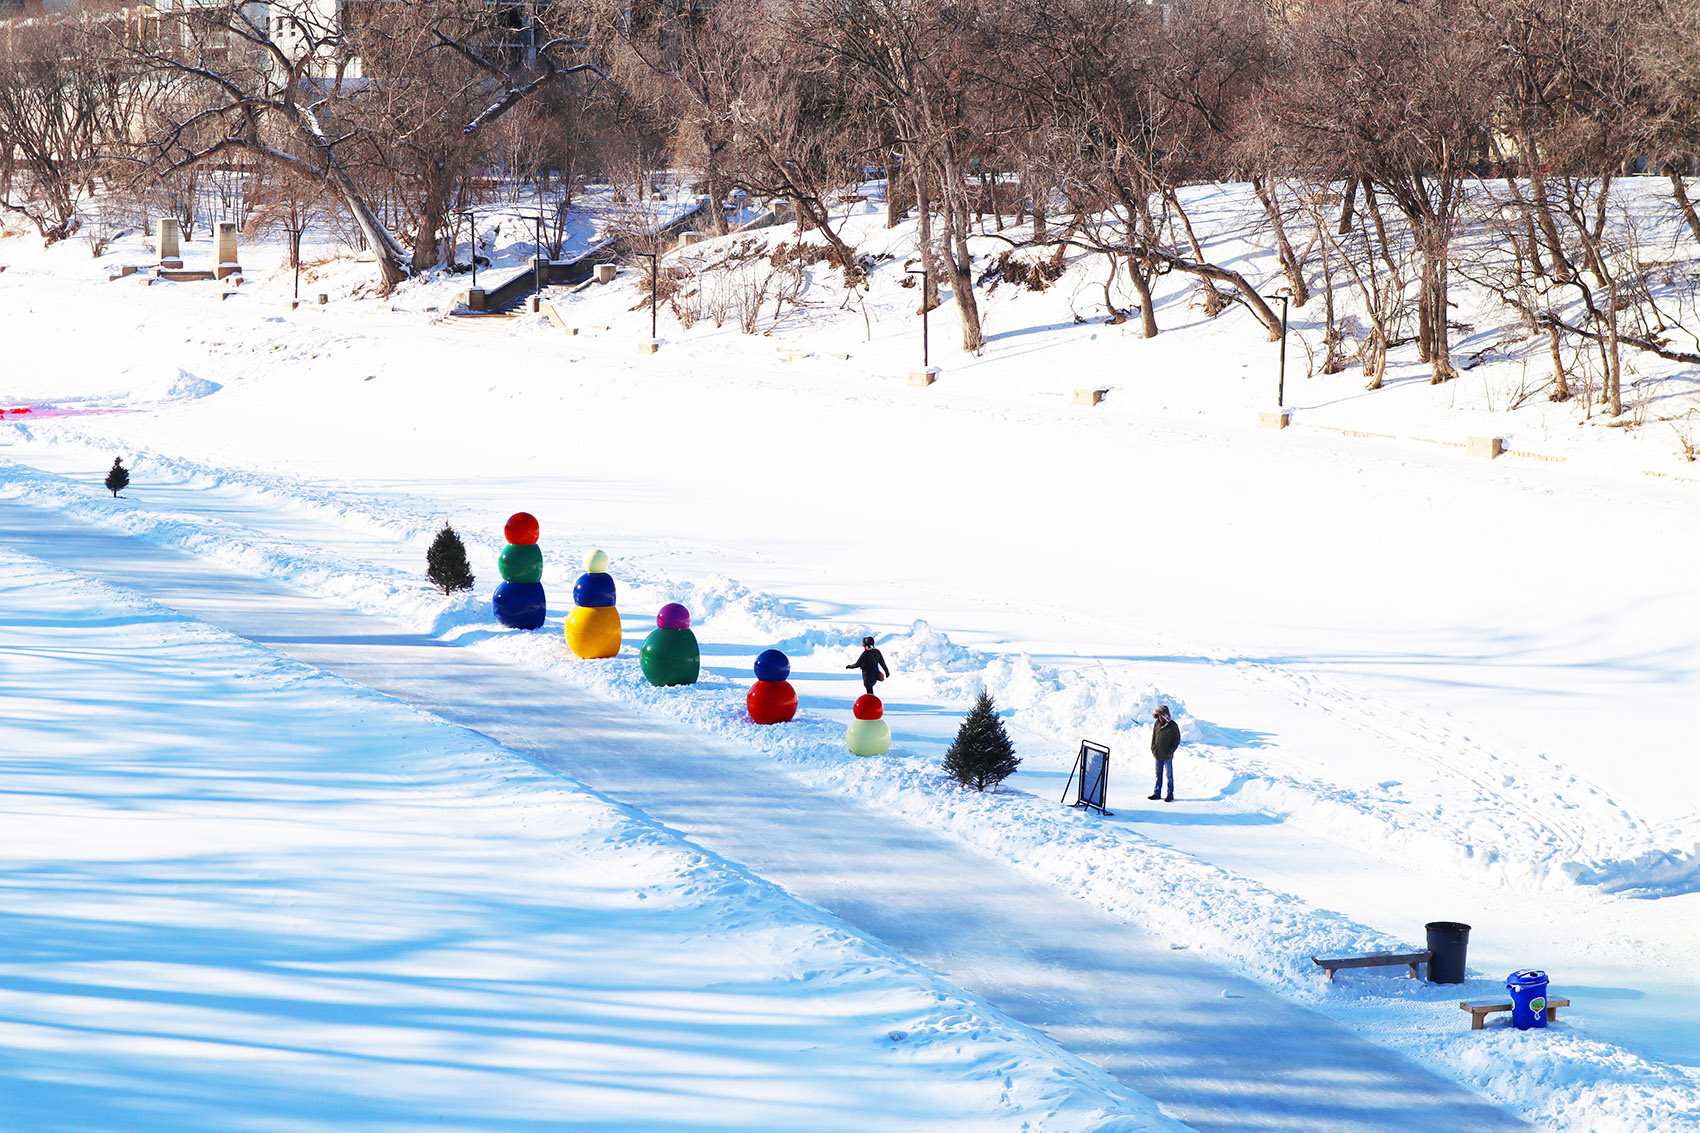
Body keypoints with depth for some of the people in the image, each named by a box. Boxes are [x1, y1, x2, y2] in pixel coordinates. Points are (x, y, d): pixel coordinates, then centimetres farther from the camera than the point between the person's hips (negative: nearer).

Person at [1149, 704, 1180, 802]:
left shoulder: (1173, 726, -10)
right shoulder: (1157, 724, 4)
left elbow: (1177, 740, -5)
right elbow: (1153, 737, 13)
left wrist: (1170, 751, -10)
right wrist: (1153, 749, 2)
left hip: (1167, 756, -5)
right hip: (1157, 755, 5)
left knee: (1169, 775, 3)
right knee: (1158, 775, 12)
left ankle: (1170, 794, 10)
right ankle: (1157, 793, 19)